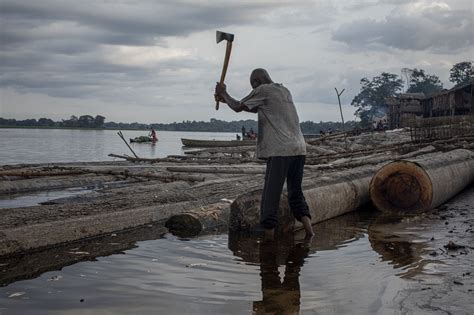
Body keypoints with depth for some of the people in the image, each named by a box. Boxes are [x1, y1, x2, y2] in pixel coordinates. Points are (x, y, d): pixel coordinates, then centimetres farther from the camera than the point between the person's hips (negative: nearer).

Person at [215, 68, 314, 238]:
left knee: (271, 194, -3)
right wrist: (225, 100, 31)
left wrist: (224, 93, 21)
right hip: (299, 148, 8)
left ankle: (268, 235, -3)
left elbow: (238, 107, 4)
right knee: (295, 191, 15)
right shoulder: (285, 91, 24)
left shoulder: (263, 90, 0)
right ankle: (308, 227, 2)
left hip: (280, 150, -8)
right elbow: (254, 108, 32)